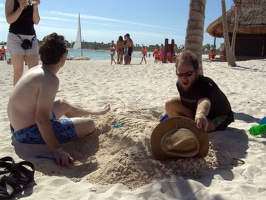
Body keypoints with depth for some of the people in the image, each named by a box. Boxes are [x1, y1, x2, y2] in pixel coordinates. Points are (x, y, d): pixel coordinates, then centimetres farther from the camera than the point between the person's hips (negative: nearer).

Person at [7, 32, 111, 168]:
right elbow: (41, 118, -32)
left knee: (63, 105, 32)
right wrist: (57, 150, -31)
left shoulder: (36, 69, 3)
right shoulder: (51, 79, -26)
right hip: (29, 132, -10)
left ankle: (95, 113, 52)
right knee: (89, 125, -8)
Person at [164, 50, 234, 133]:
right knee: (170, 104, -11)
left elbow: (204, 101, -65)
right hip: (196, 110, 6)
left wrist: (200, 114, -87)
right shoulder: (180, 84, -18)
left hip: (219, 117, -6)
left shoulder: (206, 85, -40)